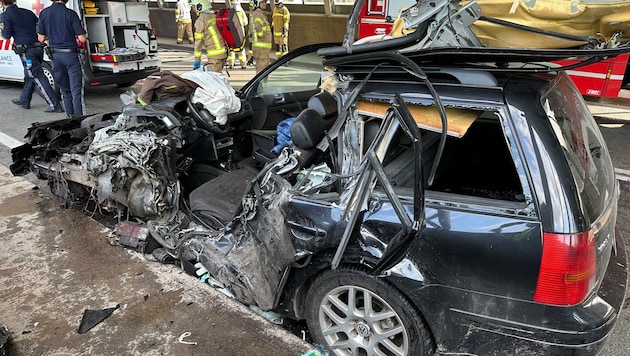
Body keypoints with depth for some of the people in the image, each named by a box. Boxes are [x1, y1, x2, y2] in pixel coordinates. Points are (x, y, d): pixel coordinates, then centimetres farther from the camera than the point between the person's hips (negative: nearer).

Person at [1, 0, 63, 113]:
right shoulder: (28, 12, 15)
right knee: (30, 76, 20)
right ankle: (24, 100, 34)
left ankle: (55, 105, -14)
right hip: (38, 48, 7)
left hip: (27, 51, -7)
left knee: (39, 78, -8)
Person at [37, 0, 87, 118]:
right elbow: (82, 38, -12)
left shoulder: (44, 13, 2)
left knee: (65, 91, 15)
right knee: (76, 90, -5)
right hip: (71, 54, -4)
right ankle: (80, 118, -10)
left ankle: (70, 117, 19)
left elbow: (41, 38, 4)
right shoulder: (70, 14, -10)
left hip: (55, 55, 4)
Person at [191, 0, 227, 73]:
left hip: (215, 56, -7)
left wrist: (197, 60, -6)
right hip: (224, 53, 7)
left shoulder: (200, 20, -10)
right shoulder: (215, 16, 10)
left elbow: (198, 41, -9)